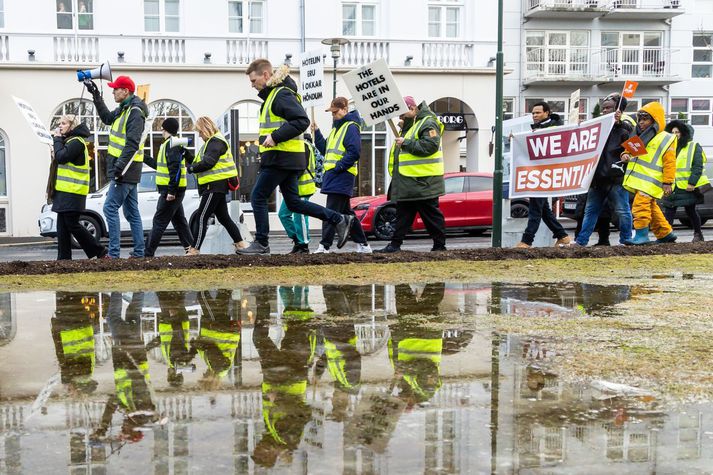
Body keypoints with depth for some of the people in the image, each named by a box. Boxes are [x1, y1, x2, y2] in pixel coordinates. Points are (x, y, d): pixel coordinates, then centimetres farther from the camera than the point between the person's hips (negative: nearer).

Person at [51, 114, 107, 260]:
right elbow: (59, 159, 18)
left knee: (72, 224, -10)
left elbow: (61, 158, -19)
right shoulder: (69, 141, 22)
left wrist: (57, 139, -7)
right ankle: (64, 258, 8)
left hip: (72, 192, -10)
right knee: (62, 225, 7)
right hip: (65, 191, 10)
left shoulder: (76, 141, -10)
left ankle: (99, 251, -4)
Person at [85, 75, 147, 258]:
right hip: (127, 170, 10)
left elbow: (132, 143, -24)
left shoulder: (135, 112, -16)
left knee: (110, 208, -10)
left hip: (125, 169, -10)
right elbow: (107, 118, 32)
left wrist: (120, 166, -27)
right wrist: (96, 95, 27)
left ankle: (114, 253, -10)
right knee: (131, 212, 10)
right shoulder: (124, 109, 15)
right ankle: (139, 252, 13)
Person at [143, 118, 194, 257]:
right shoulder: (168, 144, 18)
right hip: (173, 190, 10)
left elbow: (175, 168, -23)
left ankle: (147, 253, -6)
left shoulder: (172, 144, -14)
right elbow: (159, 165, 28)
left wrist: (171, 191, -26)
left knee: (159, 221, -8)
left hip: (171, 190, -10)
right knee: (179, 221, 14)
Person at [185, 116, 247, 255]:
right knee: (223, 216, 12)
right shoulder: (212, 142, 23)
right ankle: (240, 243, 13)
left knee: (202, 216, -9)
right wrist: (188, 156, 6)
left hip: (215, 185, -11)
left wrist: (191, 168, -9)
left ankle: (195, 249, -8)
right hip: (217, 185, 11)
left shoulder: (215, 142, -11)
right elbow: (200, 161, 20)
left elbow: (208, 162, -21)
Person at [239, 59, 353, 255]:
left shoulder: (282, 95, -13)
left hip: (281, 157, -10)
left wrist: (275, 137, -24)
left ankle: (261, 243, 5)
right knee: (293, 202, 12)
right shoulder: (273, 94, 19)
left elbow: (302, 121, -23)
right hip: (288, 159, 10)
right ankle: (340, 220, 12)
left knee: (258, 197, -3)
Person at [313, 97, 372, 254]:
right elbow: (325, 149, 23)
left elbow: (354, 152, -18)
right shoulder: (336, 127, 21)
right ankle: (363, 245, 19)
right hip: (333, 176, 10)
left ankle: (324, 246, -12)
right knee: (346, 212, 13)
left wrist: (337, 168, -20)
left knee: (331, 212, -12)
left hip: (342, 177, -10)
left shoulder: (351, 127, -9)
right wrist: (317, 132, 11)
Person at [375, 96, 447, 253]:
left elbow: (430, 146, -25)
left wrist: (406, 143, -22)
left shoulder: (428, 123, -10)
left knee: (431, 214, -2)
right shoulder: (408, 126, 21)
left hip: (423, 181, -10)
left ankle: (440, 245, 6)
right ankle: (395, 244, 14)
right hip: (406, 182, 10)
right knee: (403, 214, 11)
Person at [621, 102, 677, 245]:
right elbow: (631, 150, 25)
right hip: (638, 180, 8)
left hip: (650, 181, -8)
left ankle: (642, 234, -14)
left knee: (640, 204, -19)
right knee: (651, 207, 16)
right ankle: (665, 233, 27)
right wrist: (626, 154, 0)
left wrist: (668, 182, -14)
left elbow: (670, 163, -10)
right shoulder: (639, 136, 15)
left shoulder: (666, 139, -7)